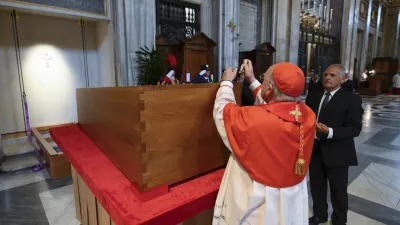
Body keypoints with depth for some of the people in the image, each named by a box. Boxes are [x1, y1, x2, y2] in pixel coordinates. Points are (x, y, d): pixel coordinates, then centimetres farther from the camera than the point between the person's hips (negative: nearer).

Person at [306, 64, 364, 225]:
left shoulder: (352, 99, -9)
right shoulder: (313, 96, 7)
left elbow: (355, 129, -15)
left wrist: (330, 132, -30)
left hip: (336, 153, -4)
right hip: (314, 149, 5)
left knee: (338, 191, 14)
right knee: (316, 186, 20)